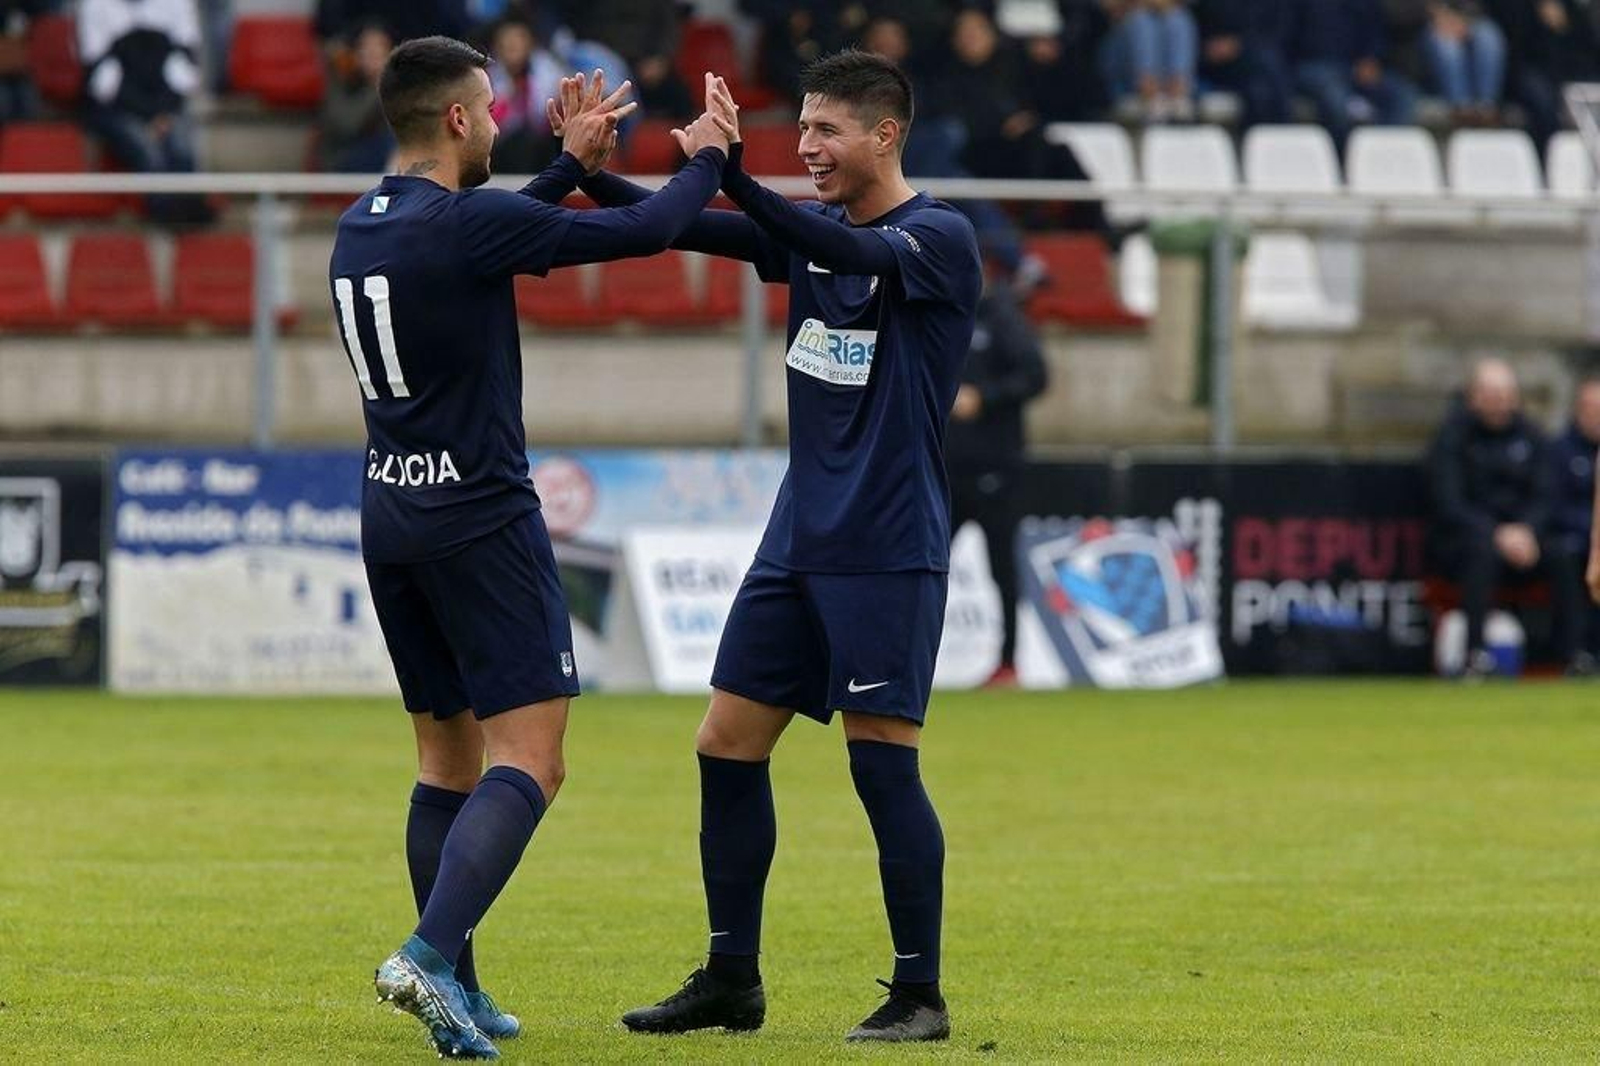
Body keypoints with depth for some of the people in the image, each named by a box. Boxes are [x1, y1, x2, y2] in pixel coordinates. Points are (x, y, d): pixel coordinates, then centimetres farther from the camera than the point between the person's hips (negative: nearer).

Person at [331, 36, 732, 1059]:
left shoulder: (360, 230, 8)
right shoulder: (465, 224, -16)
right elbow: (646, 231, -10)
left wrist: (572, 163, 34)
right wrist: (705, 160, 8)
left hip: (391, 516, 8)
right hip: (480, 518, -8)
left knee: (448, 756, 15)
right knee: (528, 759, -9)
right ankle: (431, 954, -25)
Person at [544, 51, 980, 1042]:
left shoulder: (942, 237, -10)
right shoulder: (811, 227, 11)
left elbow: (854, 251, -28)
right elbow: (684, 228, 6)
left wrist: (730, 170, -38)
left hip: (889, 552, -7)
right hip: (799, 542, 7)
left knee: (884, 763, -8)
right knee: (728, 746, 5)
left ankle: (920, 996, 0)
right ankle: (732, 980, 14)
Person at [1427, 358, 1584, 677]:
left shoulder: (1527, 434, 8)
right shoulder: (1453, 435, -6)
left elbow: (1544, 496, 7)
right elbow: (1449, 505, -13)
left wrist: (1526, 530, -14)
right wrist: (1497, 534, -23)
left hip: (1520, 532, 4)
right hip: (1459, 539, -4)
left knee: (1560, 556, -24)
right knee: (1483, 550, -38)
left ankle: (1573, 656, -26)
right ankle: (1475, 654, -43)